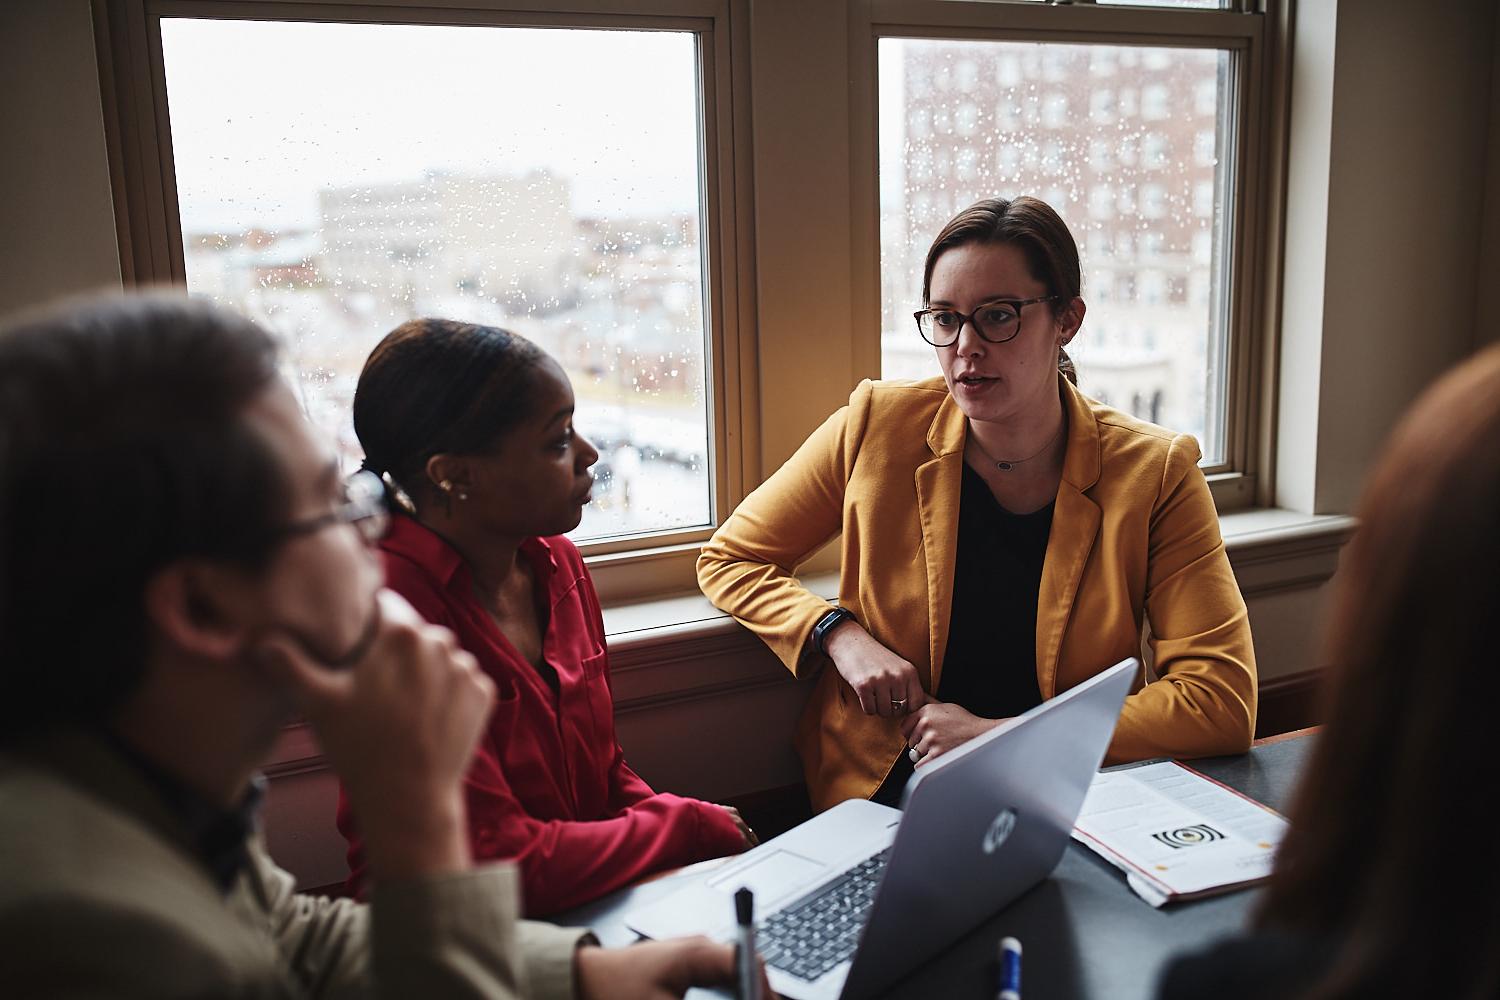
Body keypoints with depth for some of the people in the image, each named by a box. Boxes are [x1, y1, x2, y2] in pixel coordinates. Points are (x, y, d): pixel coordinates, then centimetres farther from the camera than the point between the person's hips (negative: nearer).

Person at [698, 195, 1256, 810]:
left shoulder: (1152, 472, -4)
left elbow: (1224, 701, -11)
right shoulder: (877, 428, -2)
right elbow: (729, 560, 8)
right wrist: (842, 637, -10)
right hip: (879, 796, 0)